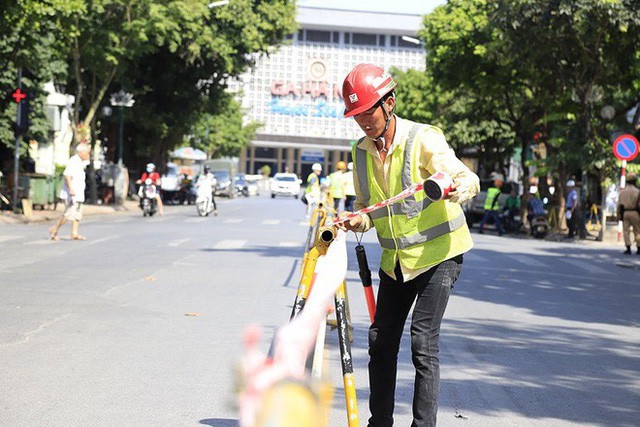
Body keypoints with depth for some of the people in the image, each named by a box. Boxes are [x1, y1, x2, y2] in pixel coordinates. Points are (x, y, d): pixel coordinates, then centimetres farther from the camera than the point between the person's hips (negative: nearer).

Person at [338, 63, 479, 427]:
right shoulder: (362, 152, 4)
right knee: (381, 340, 6)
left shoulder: (423, 139, -16)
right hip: (396, 260, 6)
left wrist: (455, 187, -46)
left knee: (423, 341, -12)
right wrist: (359, 221, -10)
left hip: (438, 253, -6)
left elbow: (468, 179, -22)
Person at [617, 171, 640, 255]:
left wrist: (619, 215, 10)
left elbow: (619, 204, 4)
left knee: (626, 231, 3)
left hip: (625, 213, 2)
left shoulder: (622, 191, 4)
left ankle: (628, 249, -5)